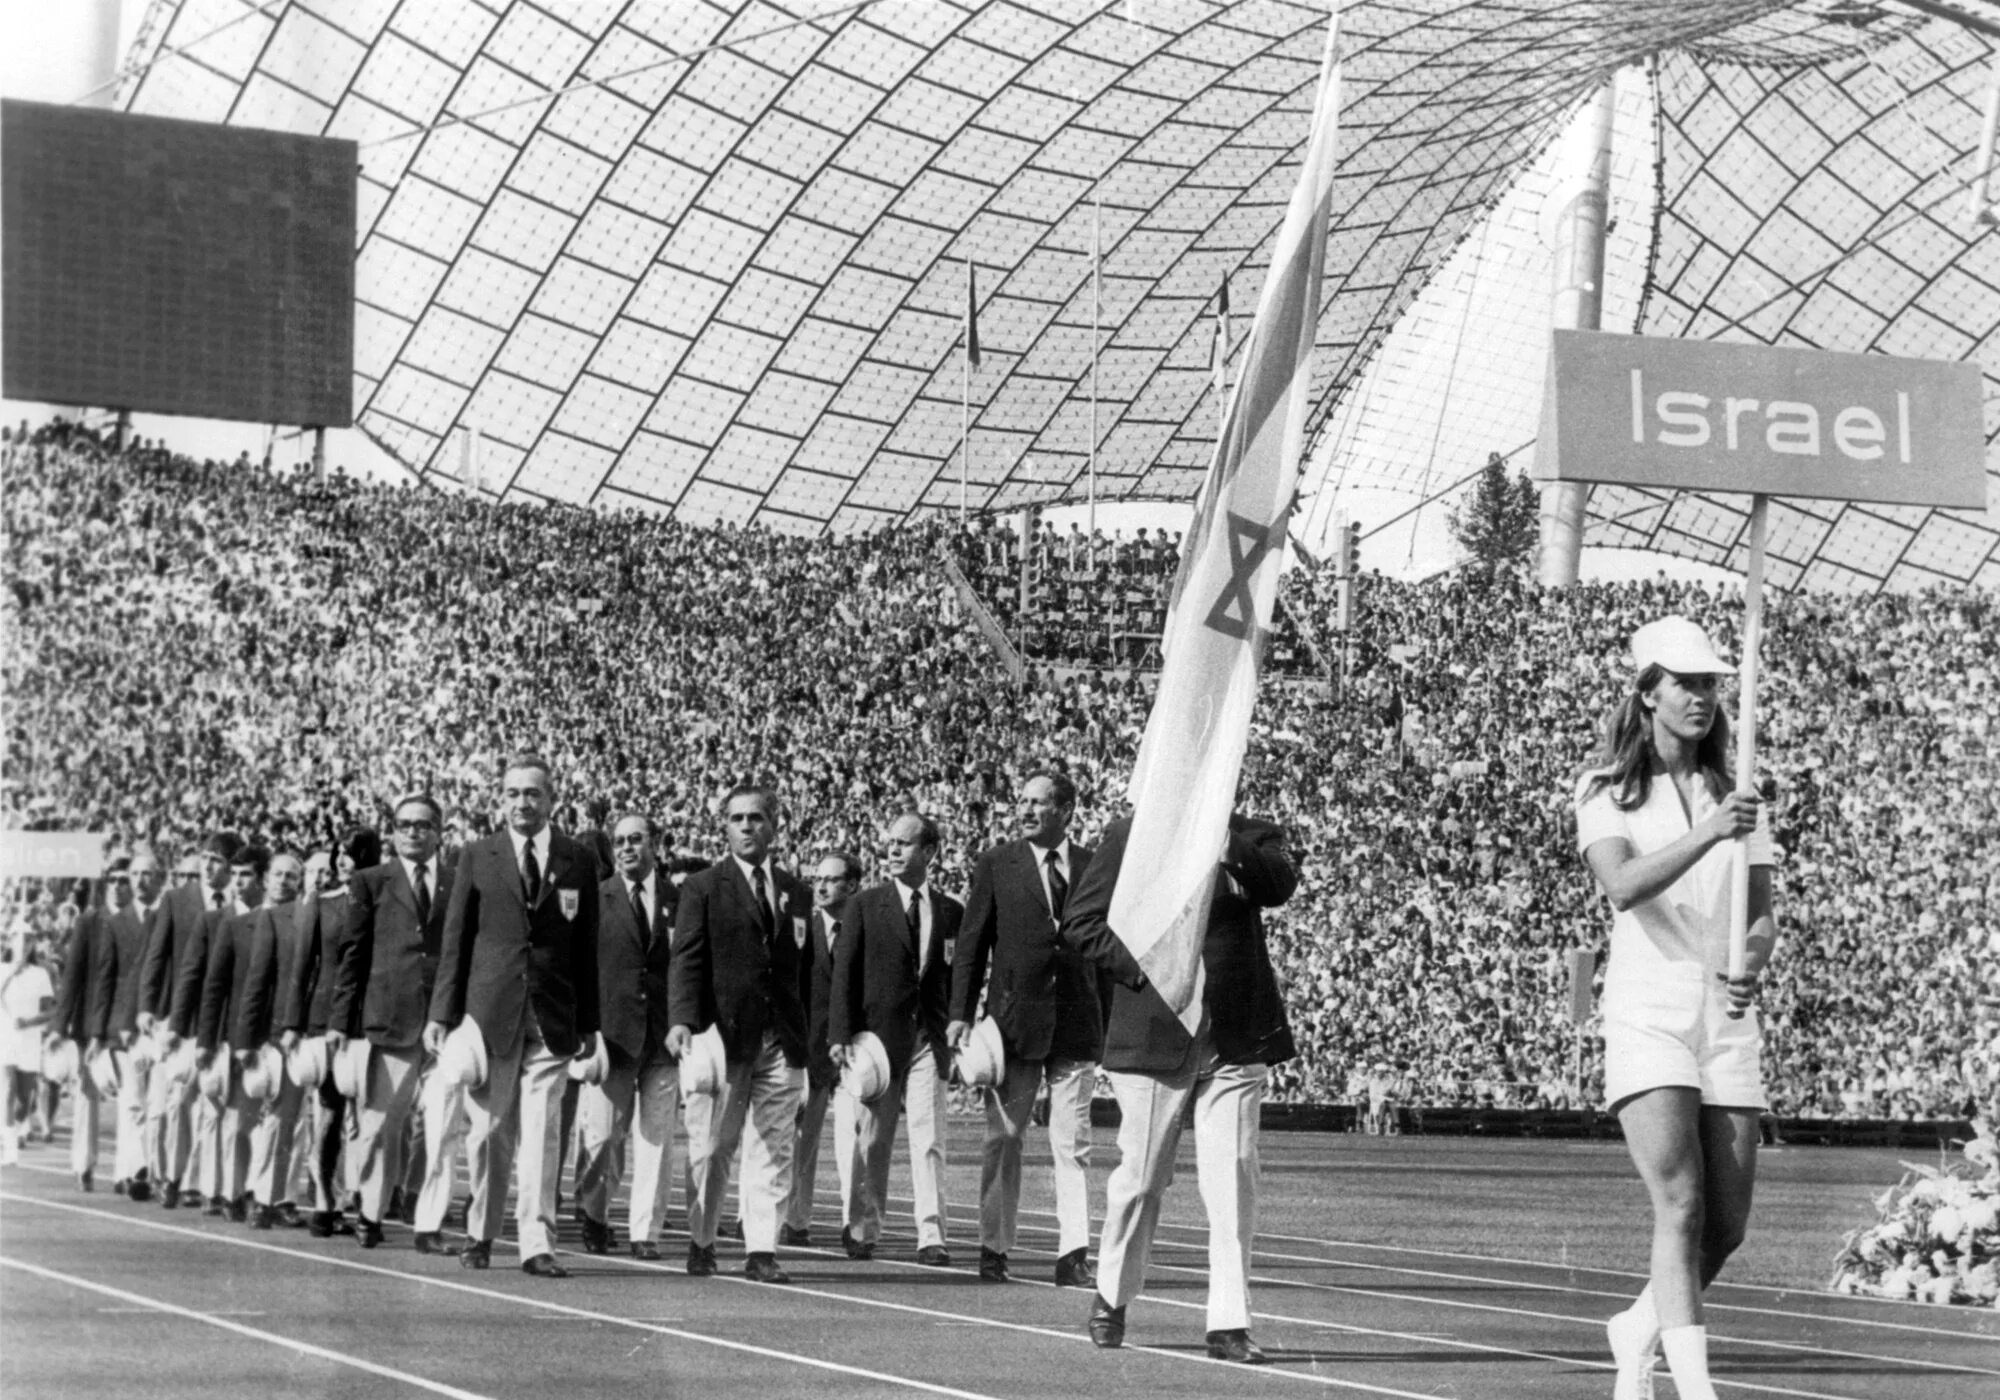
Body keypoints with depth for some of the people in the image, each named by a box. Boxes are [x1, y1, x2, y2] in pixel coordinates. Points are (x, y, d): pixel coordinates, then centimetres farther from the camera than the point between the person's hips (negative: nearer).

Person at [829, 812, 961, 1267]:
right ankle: (861, 1229, 18)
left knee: (929, 1140, -6)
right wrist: (841, 1034, -8)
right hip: (878, 1035, -1)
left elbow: (958, 978, 12)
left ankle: (932, 1237, -6)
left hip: (930, 1039, 1)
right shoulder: (866, 905, 3)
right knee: (871, 1140, 6)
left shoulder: (951, 912, 9)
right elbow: (844, 972, 0)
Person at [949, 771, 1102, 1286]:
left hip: (1077, 1022, 1)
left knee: (1073, 1144, -1)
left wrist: (1113, 1021, 9)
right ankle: (994, 1249, 12)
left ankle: (1073, 1257, -1)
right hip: (1014, 1020, -1)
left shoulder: (1096, 868, 7)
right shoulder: (995, 865, 4)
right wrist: (960, 1014, -5)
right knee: (1004, 1138, 5)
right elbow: (971, 946, 3)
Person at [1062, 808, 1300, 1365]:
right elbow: (1080, 921, 3)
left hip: (1236, 1041, 1)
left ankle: (1229, 1324, 1)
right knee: (1141, 1177, 7)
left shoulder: (1252, 837, 8)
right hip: (1154, 1038, -1)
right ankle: (1112, 1297, 28)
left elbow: (1280, 884, -13)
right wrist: (1137, 962, -11)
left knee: (1233, 1182, -4)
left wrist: (1230, 850, -28)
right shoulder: (1129, 835, 4)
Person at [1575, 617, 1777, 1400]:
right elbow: (1622, 885, -20)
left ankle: (1639, 1333, 30)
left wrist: (1751, 967, -11)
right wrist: (1708, 834, -33)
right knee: (1680, 1204, -18)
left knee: (1726, 1226, 4)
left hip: (1728, 1017, 4)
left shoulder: (1735, 794, 12)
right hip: (1647, 1011, -4)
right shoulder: (1606, 792, -1)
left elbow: (1762, 915, 11)